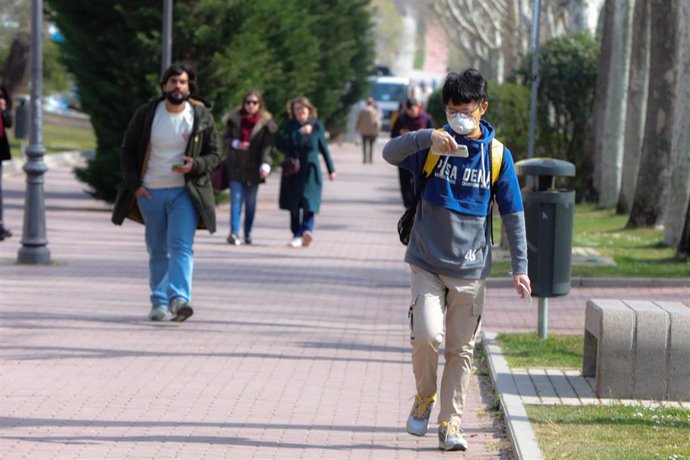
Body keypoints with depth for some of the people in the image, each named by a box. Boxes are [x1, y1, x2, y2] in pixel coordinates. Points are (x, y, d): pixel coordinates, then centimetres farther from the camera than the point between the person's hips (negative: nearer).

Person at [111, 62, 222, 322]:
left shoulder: (202, 117, 1)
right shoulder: (146, 114, 3)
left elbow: (214, 155, 8)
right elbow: (128, 150, 10)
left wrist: (195, 165, -14)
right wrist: (134, 184, -1)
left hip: (185, 192, -2)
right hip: (150, 193, 2)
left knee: (181, 246, -16)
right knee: (158, 252, 8)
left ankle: (179, 299, -26)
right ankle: (159, 303, 15)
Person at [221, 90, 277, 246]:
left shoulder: (265, 123, 1)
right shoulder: (234, 119, 6)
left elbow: (267, 146, -5)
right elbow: (225, 140, 9)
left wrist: (265, 165, -19)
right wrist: (236, 144, -12)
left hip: (253, 168, 0)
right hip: (236, 167, 0)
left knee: (251, 202, 7)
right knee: (236, 199, -8)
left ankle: (248, 233, 16)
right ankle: (234, 233, -14)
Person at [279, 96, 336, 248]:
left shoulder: (317, 126, 0)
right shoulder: (290, 126, 2)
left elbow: (324, 148, 7)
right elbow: (283, 144, -12)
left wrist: (331, 170, 10)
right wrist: (299, 133, -20)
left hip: (310, 171, -2)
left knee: (308, 204, -14)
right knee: (294, 207, 5)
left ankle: (306, 230, -27)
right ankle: (297, 234, 9)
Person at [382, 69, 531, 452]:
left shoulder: (497, 155, 0)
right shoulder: (432, 145, -1)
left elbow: (513, 215, 4)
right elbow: (390, 153, -18)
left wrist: (520, 267, 1)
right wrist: (427, 137, -33)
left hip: (470, 269, 1)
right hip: (427, 262, -1)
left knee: (461, 350, 4)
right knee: (427, 335, -16)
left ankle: (451, 424, 14)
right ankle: (425, 396, 11)